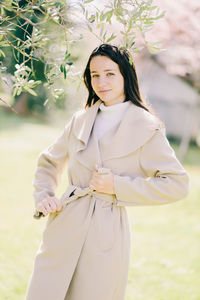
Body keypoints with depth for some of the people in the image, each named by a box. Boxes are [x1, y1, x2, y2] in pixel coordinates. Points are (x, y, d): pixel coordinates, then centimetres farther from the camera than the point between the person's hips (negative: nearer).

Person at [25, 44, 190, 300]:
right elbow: (48, 162, 24)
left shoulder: (146, 127, -4)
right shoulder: (81, 120, 10)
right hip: (64, 228, 4)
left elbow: (177, 183, -7)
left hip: (106, 237, -4)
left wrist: (118, 186, -12)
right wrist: (43, 197, 5)